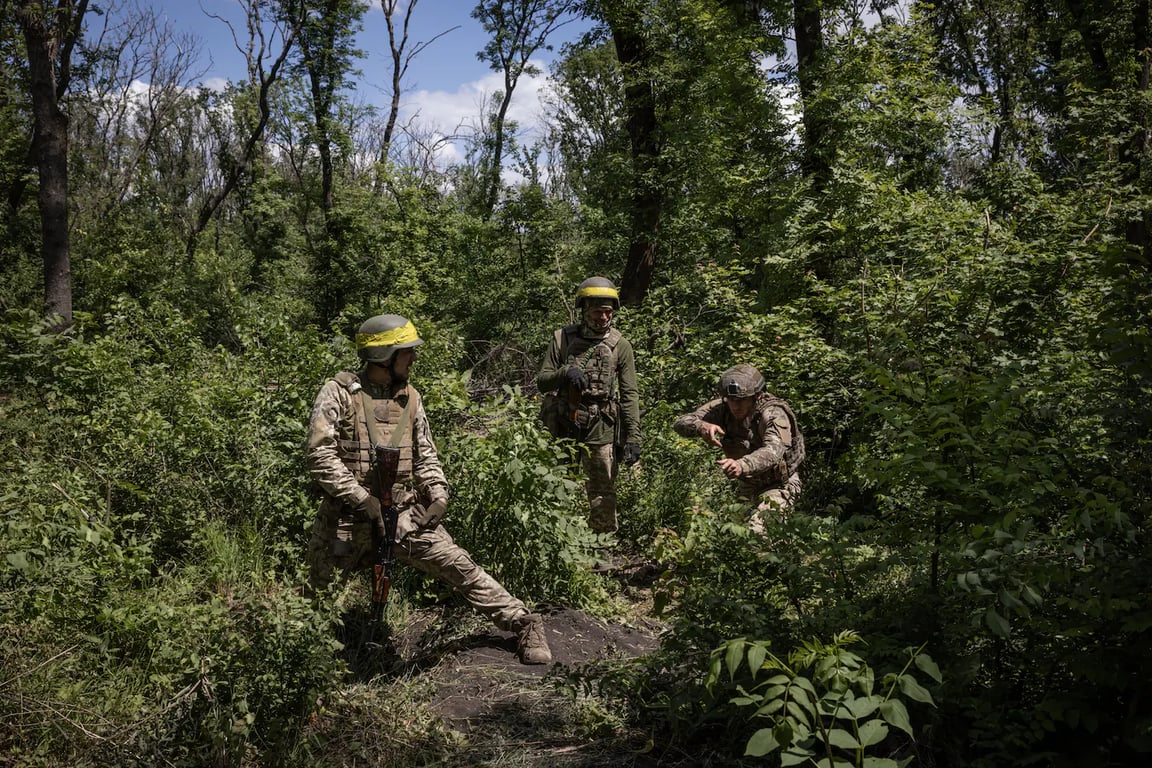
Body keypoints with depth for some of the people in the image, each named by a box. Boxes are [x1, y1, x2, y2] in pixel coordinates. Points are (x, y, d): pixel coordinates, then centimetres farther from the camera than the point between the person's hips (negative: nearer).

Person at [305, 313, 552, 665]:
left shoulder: (409, 397, 7)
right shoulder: (339, 392, -8)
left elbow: (425, 454, 13)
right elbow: (320, 456, -15)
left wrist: (437, 491, -5)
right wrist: (362, 500, -21)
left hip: (404, 516, 3)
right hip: (346, 520, -2)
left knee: (461, 567, -4)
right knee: (314, 597, 9)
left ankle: (523, 624, 3)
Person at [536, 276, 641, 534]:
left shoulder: (620, 345, 0)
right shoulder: (562, 338, 1)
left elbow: (630, 395, -2)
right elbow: (542, 382, 2)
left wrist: (633, 437, -9)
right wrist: (565, 372, -19)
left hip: (600, 429, -1)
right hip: (562, 427, 1)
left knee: (603, 495, 3)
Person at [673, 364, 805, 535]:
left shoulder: (773, 414, -28)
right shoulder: (721, 408, -12)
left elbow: (774, 450, -46)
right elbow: (681, 423, -19)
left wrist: (742, 465, -66)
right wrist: (701, 426, -43)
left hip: (779, 484, -6)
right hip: (747, 484, 6)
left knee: (755, 532, -24)